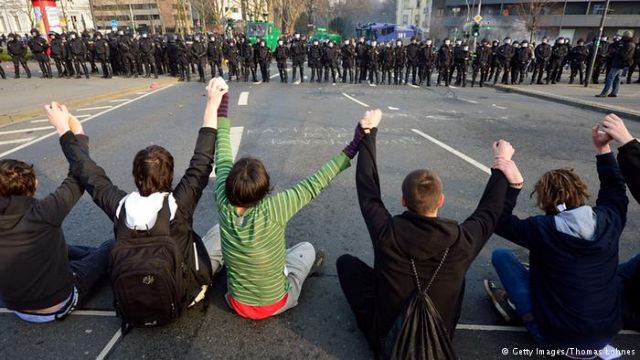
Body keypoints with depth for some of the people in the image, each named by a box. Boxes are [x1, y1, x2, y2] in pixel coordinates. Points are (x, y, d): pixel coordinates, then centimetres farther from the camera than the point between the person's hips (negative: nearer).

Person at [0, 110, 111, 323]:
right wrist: (72, 129, -14)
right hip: (58, 307, -5)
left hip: (18, 310, 5)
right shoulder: (43, 213, -31)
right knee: (112, 247, 14)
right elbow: (79, 176, -22)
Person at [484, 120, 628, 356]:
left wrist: (513, 185, -19)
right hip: (607, 332, 5)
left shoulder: (543, 230, -22)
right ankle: (517, 304, 23)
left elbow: (499, 222, -11)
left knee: (501, 255, 0)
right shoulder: (608, 220, -8)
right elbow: (615, 191, 13)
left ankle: (525, 311, 8)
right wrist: (603, 149, 15)